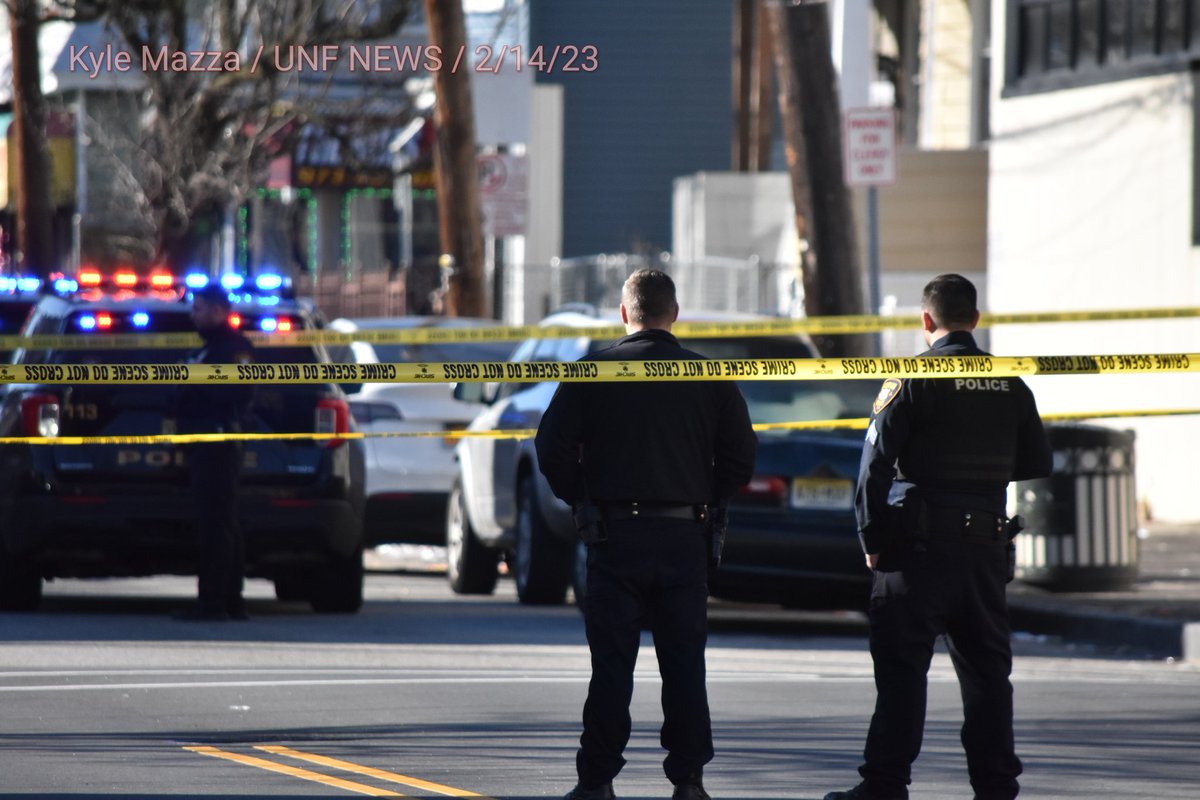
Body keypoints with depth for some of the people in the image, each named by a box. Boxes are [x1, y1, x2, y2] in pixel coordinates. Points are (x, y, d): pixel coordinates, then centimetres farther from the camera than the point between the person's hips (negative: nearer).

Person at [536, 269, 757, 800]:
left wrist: (583, 499, 7)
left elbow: (552, 447, -6)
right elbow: (740, 454, 3)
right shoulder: (708, 377, 4)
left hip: (615, 536, -1)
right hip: (684, 537, 1)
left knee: (612, 664, 1)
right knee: (684, 665, 7)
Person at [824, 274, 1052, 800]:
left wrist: (872, 537, -3)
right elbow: (1037, 467, 15)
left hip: (921, 542, -5)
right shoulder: (1011, 386, 9)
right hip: (988, 540, 5)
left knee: (901, 665, -4)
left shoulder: (912, 379, -7)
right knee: (986, 667, 11)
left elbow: (876, 462, -10)